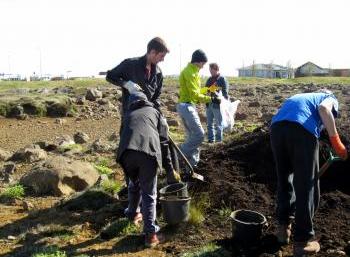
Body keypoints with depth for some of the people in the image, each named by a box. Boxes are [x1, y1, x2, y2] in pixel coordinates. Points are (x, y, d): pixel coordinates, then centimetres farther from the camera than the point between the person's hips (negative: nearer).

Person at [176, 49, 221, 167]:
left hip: (189, 106, 11)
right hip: (186, 106, -11)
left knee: (192, 136, 13)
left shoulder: (193, 71, 17)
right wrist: (211, 99, -18)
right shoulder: (189, 72, -14)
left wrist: (208, 89, 19)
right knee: (199, 135, -13)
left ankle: (192, 166, 20)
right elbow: (195, 95, -20)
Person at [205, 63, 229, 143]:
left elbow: (225, 94, -8)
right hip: (209, 104, 6)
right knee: (209, 123, 11)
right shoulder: (209, 79, 13)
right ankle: (211, 138, 21)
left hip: (217, 105, -6)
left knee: (218, 124, 3)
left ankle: (219, 139, 13)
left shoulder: (222, 79, -5)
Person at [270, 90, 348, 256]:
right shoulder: (330, 98, 27)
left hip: (277, 126, 6)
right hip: (302, 129, -5)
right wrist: (336, 141, -1)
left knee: (284, 180, 23)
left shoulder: (300, 97, 43)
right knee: (307, 185, 6)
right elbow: (323, 109, -1)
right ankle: (302, 241, 14)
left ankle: (283, 228, 33)